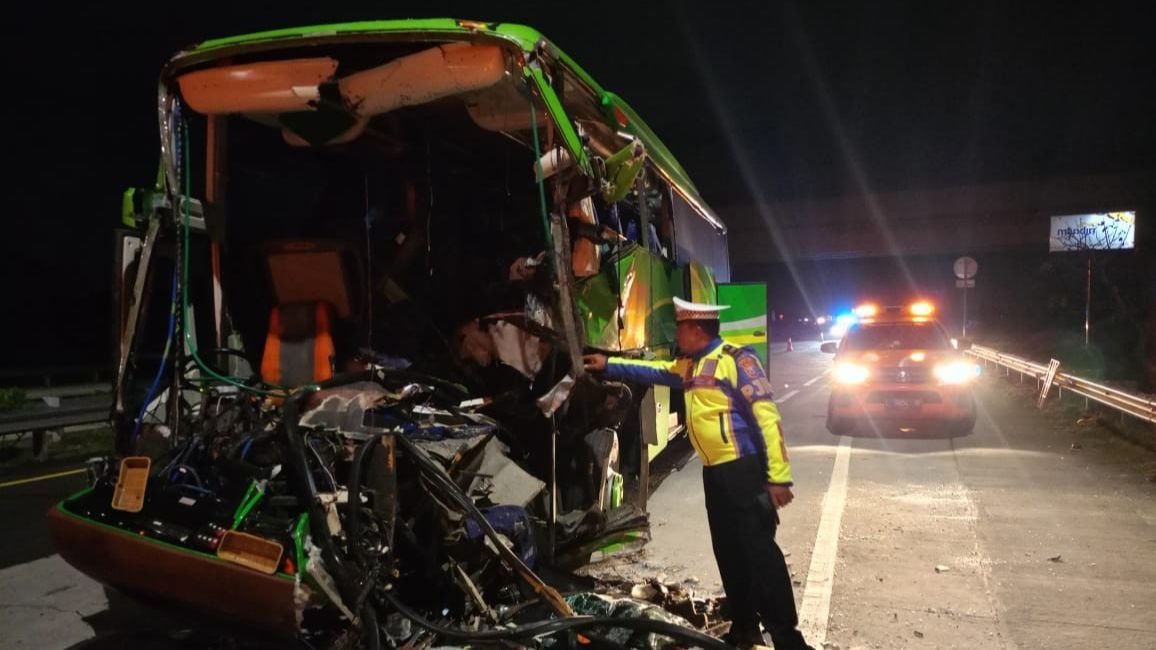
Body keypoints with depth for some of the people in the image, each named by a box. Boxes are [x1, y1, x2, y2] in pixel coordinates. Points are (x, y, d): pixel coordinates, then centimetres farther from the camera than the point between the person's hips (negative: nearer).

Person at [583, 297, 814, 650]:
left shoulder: (736, 359, -13)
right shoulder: (689, 365, 14)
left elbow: (767, 417, -17)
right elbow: (653, 371, 31)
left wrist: (778, 476, -21)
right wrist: (608, 365, 28)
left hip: (744, 470, -9)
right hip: (714, 473, 9)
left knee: (759, 551, -8)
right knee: (728, 552, 14)